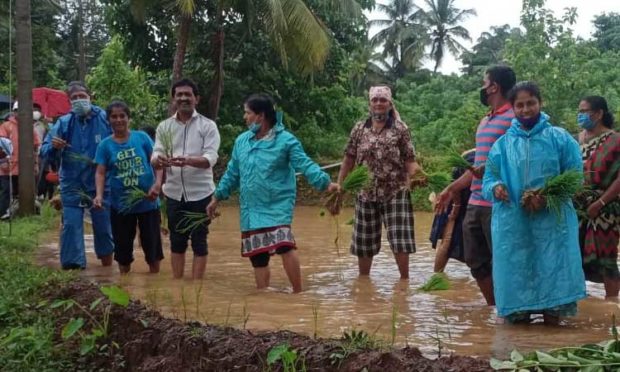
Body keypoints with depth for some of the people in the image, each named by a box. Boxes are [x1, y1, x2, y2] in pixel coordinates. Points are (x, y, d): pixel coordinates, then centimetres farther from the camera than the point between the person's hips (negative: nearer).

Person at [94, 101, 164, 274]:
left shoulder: (142, 137, -1)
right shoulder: (105, 145, 0)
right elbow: (100, 173, -5)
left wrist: (157, 183, -17)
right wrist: (99, 194, -21)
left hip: (148, 202, -1)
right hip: (120, 205, 1)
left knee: (152, 242, 5)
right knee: (123, 245, 10)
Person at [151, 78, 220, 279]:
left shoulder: (208, 126, -4)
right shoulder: (164, 127, 6)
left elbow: (211, 158, -15)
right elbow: (155, 156, -3)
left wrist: (188, 160, -35)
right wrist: (158, 160, -28)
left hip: (200, 193, -3)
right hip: (174, 193, 3)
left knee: (199, 241, 3)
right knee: (177, 241, 12)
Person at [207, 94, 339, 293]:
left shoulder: (286, 140, -8)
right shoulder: (242, 141, 10)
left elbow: (305, 165, -16)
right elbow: (232, 173, 19)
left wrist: (326, 183, -30)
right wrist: (217, 198, 20)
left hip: (277, 206, -6)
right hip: (251, 209, 6)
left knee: (284, 245, -23)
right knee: (257, 256, 8)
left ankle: (298, 292, -13)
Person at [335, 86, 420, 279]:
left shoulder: (400, 128, -2)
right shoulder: (359, 129, 5)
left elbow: (409, 160, -5)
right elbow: (349, 160, 7)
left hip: (395, 193, -3)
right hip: (366, 194, 3)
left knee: (399, 240, -5)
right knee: (363, 241, 11)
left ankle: (404, 278, 11)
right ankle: (363, 278, 27)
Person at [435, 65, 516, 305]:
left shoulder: (513, 118, -8)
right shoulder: (485, 122, 20)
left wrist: (491, 168, -26)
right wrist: (453, 189, 25)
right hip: (475, 203, 9)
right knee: (476, 262, 12)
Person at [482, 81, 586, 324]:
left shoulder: (561, 139, 5)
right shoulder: (502, 144, 12)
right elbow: (488, 178, 11)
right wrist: (495, 188, -14)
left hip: (552, 221, -2)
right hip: (512, 223, 2)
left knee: (552, 271, -4)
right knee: (516, 273, 3)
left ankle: (552, 318, 5)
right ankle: (519, 315, 16)